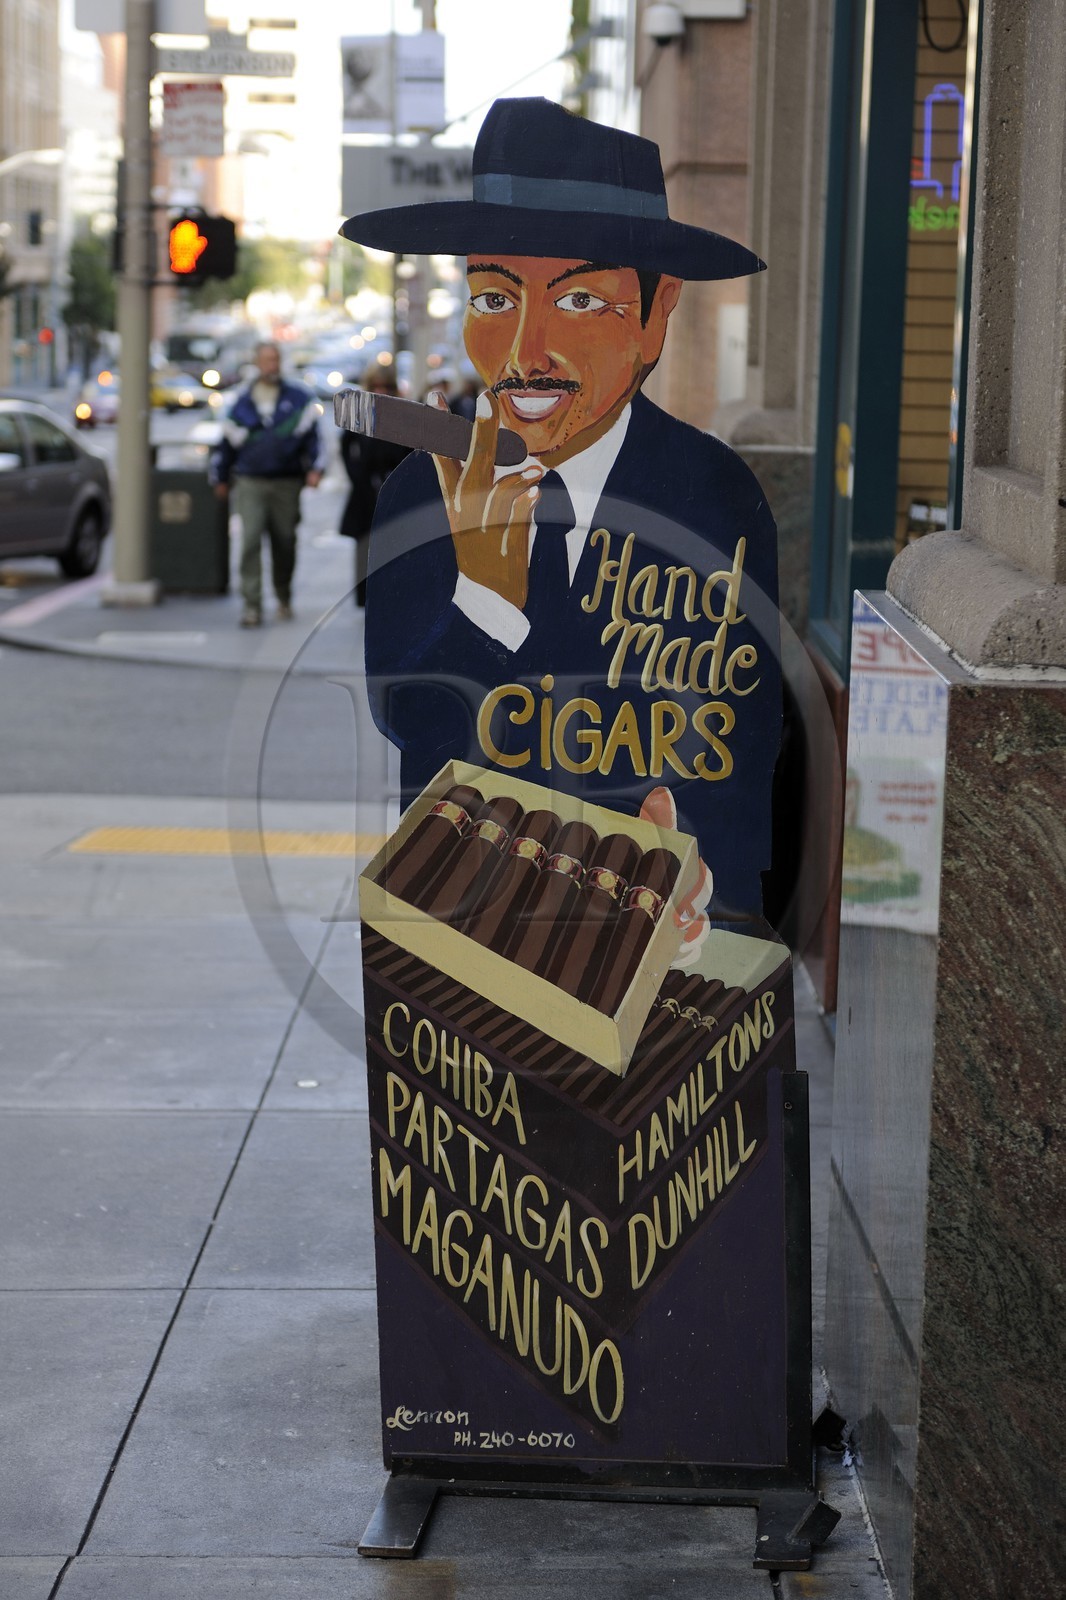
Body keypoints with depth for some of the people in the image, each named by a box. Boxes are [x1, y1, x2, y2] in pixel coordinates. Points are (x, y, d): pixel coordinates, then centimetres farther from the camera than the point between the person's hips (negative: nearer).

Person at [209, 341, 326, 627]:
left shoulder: (298, 398, 5)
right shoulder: (242, 402, 7)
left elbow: (312, 434, 5)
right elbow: (226, 442, 14)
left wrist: (316, 468, -6)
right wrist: (220, 478, 18)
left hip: (287, 484, 1)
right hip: (250, 484, 0)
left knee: (285, 544, 8)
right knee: (250, 541, -13)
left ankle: (284, 599, 27)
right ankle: (252, 605, -13)